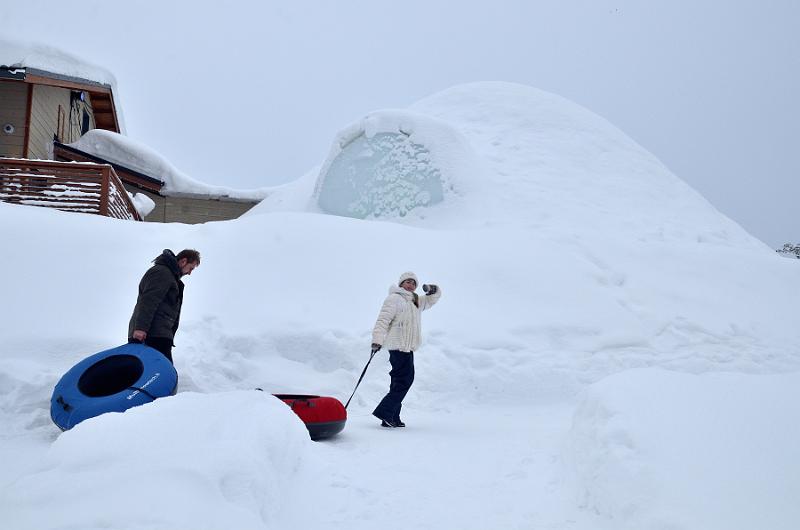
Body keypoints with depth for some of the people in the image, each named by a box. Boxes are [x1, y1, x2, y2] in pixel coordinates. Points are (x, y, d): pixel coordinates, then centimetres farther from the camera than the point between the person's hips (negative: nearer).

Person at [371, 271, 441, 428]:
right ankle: (384, 412, -15)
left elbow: (433, 298, 32)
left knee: (400, 382, 9)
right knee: (404, 380, -14)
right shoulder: (394, 299, -5)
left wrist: (432, 290, 8)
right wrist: (377, 340, -24)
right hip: (399, 346, -9)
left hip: (407, 348, 9)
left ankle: (392, 418, 12)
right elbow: (383, 320, -14)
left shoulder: (416, 302, 22)